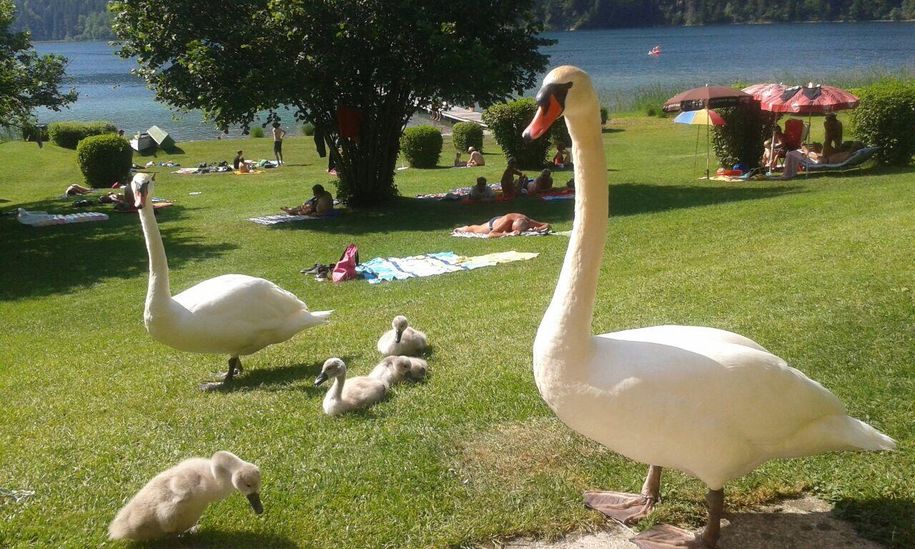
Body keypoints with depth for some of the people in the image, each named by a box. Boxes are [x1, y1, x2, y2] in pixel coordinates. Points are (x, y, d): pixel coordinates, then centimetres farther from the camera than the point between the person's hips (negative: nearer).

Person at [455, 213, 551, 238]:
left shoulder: (527, 221, -40)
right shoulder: (507, 220, -50)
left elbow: (548, 226, -33)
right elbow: (490, 234, -57)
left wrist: (538, 229, -53)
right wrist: (508, 234, -64)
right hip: (494, 222, -4)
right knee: (476, 230, 27)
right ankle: (465, 228, 59)